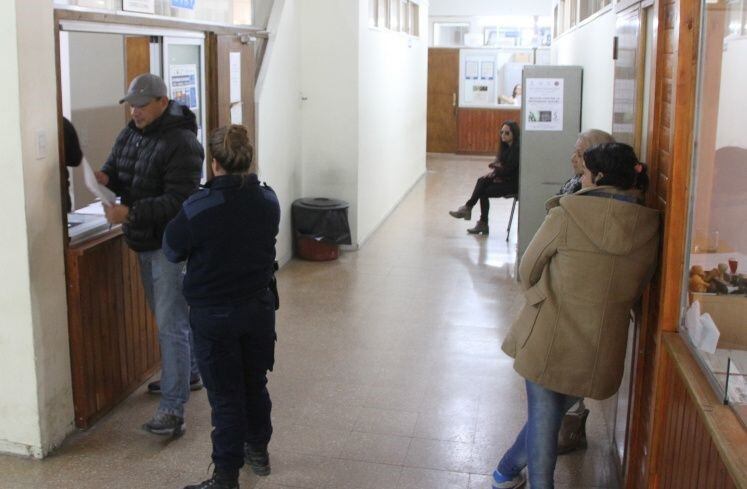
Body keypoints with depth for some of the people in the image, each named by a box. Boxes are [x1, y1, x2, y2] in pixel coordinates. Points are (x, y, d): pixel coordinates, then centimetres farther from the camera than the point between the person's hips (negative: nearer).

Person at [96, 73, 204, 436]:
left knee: (171, 325, -9)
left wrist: (130, 213, -32)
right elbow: (116, 167, 15)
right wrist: (106, 177, -10)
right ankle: (189, 373, 41)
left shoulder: (181, 143, -20)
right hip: (144, 242, 9)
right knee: (171, 315, 22)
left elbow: (179, 200, -25)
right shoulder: (130, 134, 7)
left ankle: (173, 408, -6)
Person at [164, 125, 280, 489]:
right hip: (259, 307, 4)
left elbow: (172, 251, -6)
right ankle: (258, 451, 39)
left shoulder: (197, 209, -21)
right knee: (255, 384, 21)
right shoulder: (268, 201, -7)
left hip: (214, 315, -4)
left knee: (225, 395, 6)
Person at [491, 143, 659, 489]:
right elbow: (636, 291, 9)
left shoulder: (566, 215, -14)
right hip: (601, 350, 3)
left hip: (549, 338, -3)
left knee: (543, 417, 14)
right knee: (553, 415, 22)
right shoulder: (649, 227, -3)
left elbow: (528, 271, -2)